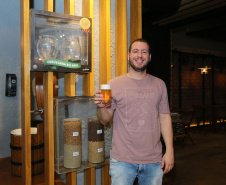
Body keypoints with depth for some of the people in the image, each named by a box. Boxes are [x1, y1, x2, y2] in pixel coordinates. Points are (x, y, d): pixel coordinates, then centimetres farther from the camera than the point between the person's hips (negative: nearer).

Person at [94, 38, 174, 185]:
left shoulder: (159, 84, 6)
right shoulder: (114, 84, -2)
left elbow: (165, 117, 6)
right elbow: (105, 120, 0)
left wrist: (169, 150, 1)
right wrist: (101, 107, -22)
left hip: (154, 160, 3)